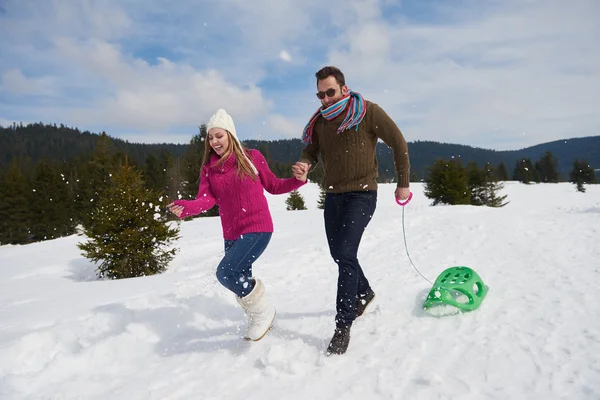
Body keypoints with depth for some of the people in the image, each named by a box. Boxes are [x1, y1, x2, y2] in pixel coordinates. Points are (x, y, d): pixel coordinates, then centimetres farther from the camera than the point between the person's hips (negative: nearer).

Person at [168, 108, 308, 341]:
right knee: (241, 284, 16)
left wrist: (298, 180, -11)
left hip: (258, 229, -5)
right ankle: (258, 320, 44)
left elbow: (273, 186, 5)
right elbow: (207, 199, -8)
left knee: (226, 272, -23)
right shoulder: (208, 168, 5)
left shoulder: (252, 157, -3)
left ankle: (263, 311, 0)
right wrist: (187, 207, -29)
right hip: (232, 234, 6)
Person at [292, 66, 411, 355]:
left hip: (361, 194, -6)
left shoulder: (368, 112, -11)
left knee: (345, 255, -17)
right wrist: (304, 165, -18)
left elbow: (399, 144, -5)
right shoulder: (319, 120, 5)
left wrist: (403, 184, -2)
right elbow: (311, 150, 7)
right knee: (339, 254, 17)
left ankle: (343, 326, -6)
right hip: (333, 195, 7)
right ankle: (364, 293, 45)